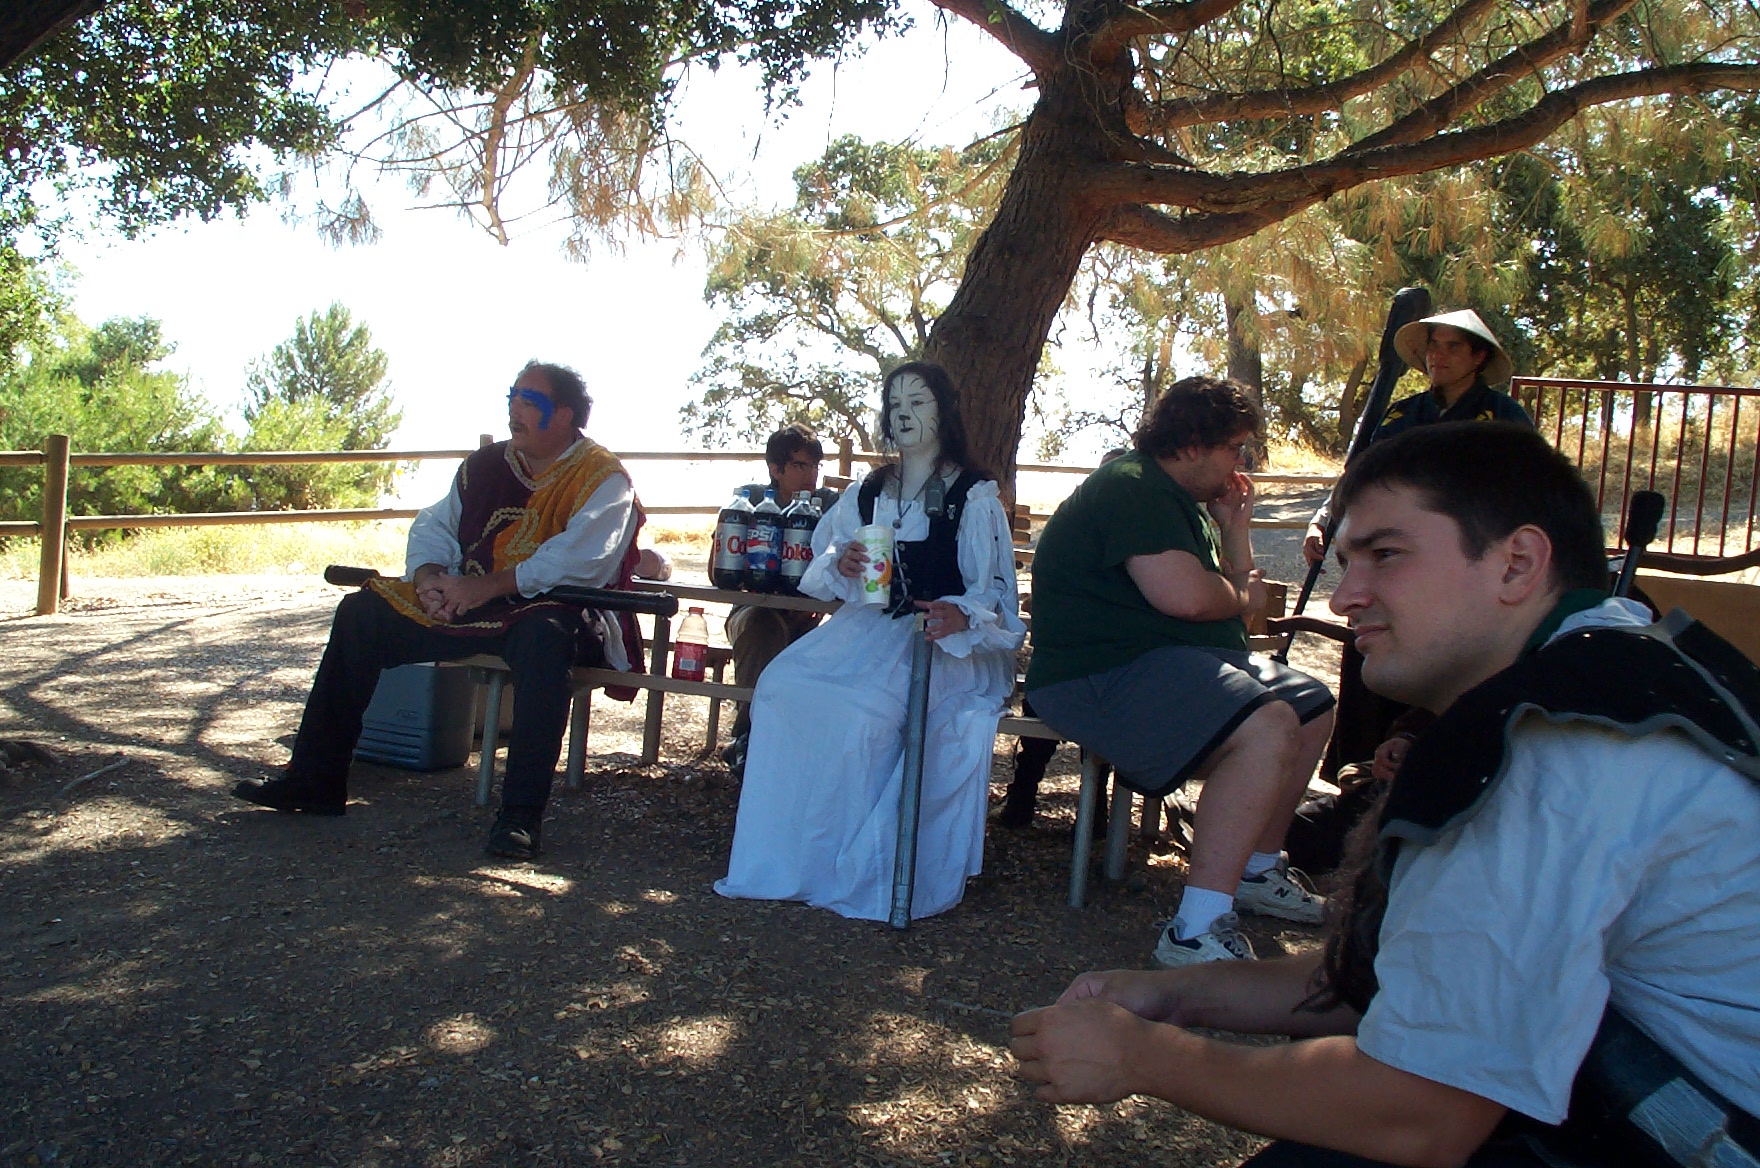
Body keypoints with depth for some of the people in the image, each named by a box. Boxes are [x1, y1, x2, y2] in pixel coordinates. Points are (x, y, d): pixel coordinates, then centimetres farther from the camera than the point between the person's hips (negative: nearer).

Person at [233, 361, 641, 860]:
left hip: (555, 610, -7)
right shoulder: (486, 466, 15)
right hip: (471, 608, 7)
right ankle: (316, 780, 2)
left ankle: (521, 815, -38)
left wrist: (490, 585, -28)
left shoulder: (603, 478, -6)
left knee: (543, 636, -42)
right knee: (362, 612, -2)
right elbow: (435, 525, 14)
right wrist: (429, 574, -9)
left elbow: (580, 560, -22)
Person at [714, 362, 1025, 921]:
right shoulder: (865, 495, 18)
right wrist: (841, 566, -8)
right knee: (782, 685, -23)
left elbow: (994, 592, -5)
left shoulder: (976, 497, 3)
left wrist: (961, 616, -27)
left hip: (949, 643, -5)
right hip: (869, 627, 5)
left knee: (866, 709, -34)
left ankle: (863, 873, -18)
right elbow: (825, 577, 17)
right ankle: (789, 860, -17)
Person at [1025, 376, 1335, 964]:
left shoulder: (1182, 499, 21)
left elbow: (1237, 592, 26)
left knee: (1312, 708, 17)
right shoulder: (1131, 488, -13)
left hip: (1184, 664, 12)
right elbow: (1185, 596, -26)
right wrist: (1243, 598, -5)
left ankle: (1259, 870, 28)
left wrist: (1235, 527, 12)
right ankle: (1196, 932, -31)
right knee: (1267, 729, -31)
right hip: (1104, 674, -12)